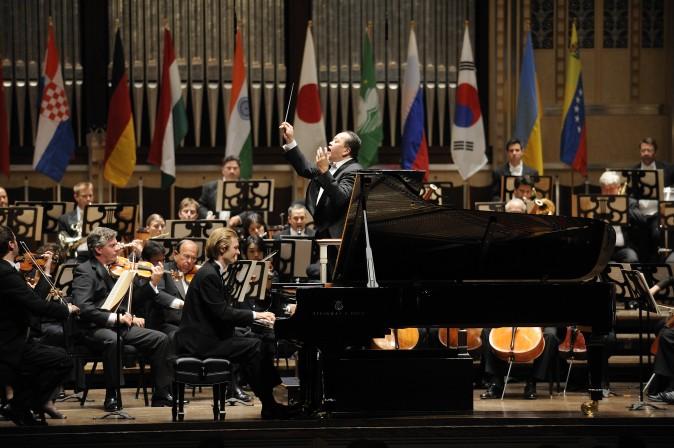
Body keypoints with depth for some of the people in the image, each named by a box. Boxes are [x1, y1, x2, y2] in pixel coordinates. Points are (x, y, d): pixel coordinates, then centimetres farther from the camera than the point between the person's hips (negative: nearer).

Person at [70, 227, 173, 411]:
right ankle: (112, 396, -29)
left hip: (116, 325, 8)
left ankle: (161, 395, -1)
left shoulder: (111, 269, 17)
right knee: (112, 340, -41)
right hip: (94, 328, -8)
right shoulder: (84, 271, -9)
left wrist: (129, 317, 2)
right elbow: (82, 307, -22)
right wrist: (115, 318, -24)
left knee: (160, 339, -5)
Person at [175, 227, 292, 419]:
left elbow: (225, 310, 15)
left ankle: (270, 404, -1)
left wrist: (257, 316, 4)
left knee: (257, 343, 1)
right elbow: (222, 314, -22)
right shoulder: (208, 275, -17)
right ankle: (269, 407, -8)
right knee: (254, 347, -16)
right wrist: (255, 315, -15)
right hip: (199, 343, -10)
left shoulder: (214, 272, 14)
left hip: (208, 336, 10)